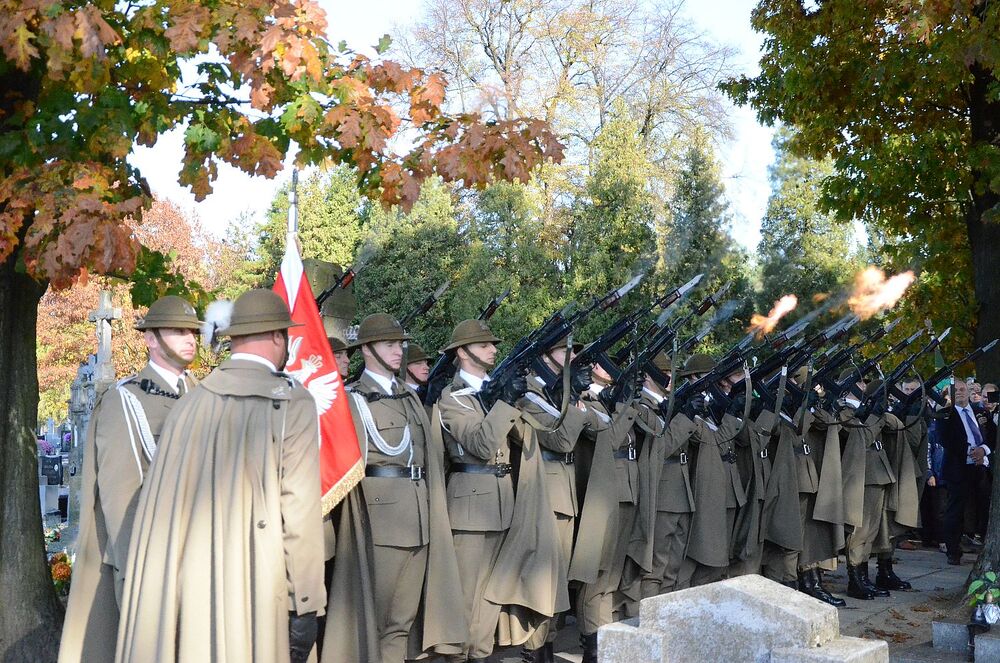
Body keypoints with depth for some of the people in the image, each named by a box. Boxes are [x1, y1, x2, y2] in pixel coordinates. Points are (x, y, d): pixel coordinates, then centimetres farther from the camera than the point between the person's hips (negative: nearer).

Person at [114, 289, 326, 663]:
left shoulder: (192, 401, 4)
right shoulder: (292, 403, -7)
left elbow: (164, 505, 4)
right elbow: (299, 512, -11)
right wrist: (305, 604, -5)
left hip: (187, 589, 4)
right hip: (256, 588, -4)